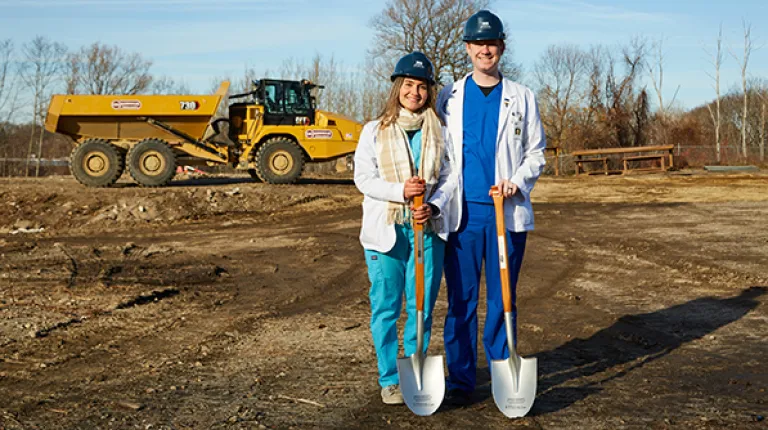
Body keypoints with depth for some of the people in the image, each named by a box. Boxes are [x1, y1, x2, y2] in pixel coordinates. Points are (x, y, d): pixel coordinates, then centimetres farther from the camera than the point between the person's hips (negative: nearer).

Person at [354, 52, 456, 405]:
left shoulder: (439, 132, 9)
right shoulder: (375, 131, 4)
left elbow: (450, 177, 6)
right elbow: (363, 178, -3)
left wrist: (434, 205, -13)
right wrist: (400, 191, -18)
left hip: (427, 229, 2)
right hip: (385, 230, -1)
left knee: (422, 307, 6)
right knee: (386, 308, 3)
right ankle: (389, 380, 16)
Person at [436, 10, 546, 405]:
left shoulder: (522, 98, 9)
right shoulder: (449, 97, 10)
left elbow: (535, 152, 9)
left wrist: (518, 181, -10)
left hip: (506, 213, 0)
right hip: (462, 213, 0)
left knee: (502, 299, 4)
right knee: (461, 299, 3)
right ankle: (460, 379, 11)